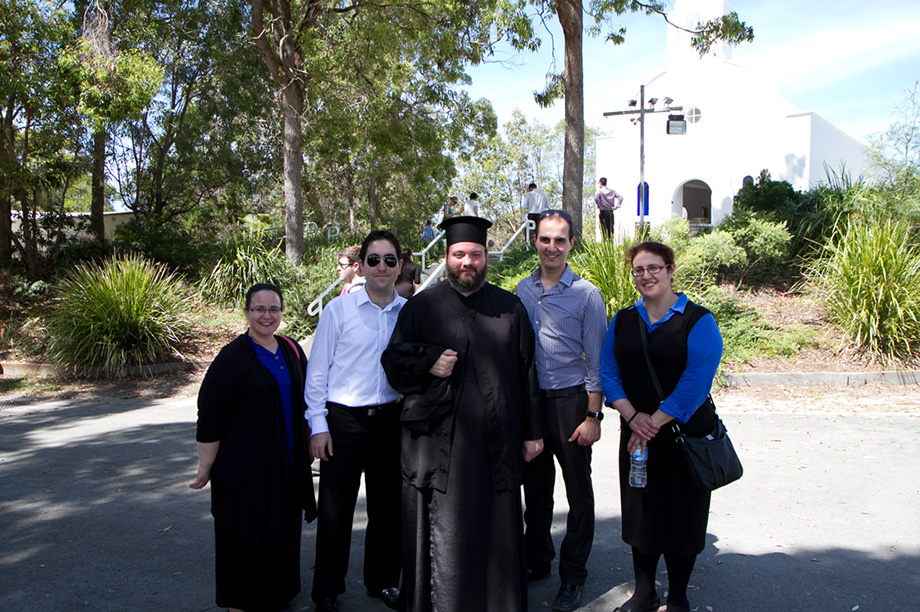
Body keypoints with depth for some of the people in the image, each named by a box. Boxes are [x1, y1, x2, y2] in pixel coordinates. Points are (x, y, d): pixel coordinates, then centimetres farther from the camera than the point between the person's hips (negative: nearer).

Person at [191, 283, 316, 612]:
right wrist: (205, 468, -11)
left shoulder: (292, 350, 5)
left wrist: (307, 444, 16)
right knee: (246, 538, 4)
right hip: (245, 470, -5)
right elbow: (209, 416, -11)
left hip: (287, 467, 6)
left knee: (282, 533, 16)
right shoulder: (233, 357, -12)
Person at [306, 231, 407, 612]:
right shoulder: (338, 310, -4)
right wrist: (318, 426, -5)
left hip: (390, 419, 3)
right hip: (344, 420, -2)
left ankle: (382, 580, 33)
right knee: (336, 507, 6)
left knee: (388, 504, 12)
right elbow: (317, 371, -2)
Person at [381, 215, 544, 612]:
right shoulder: (422, 306, 5)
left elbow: (526, 372, 10)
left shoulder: (510, 308, 10)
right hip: (439, 441, -1)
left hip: (496, 442, 2)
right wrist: (428, 363, -13)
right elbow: (393, 359, 7)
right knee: (443, 531, 3)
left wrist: (533, 431, 8)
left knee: (496, 527, 9)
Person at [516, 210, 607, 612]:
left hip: (569, 400, -3)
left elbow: (596, 360, -6)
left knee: (578, 491, 6)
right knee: (535, 486, 15)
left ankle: (573, 575, 22)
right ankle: (537, 560, 33)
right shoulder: (523, 291, 5)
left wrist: (593, 416, -11)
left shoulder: (586, 294, -6)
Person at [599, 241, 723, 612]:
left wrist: (655, 421, -18)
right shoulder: (622, 321, 7)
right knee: (640, 511, 11)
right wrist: (632, 416, -13)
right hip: (635, 434, 4)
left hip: (684, 434, -4)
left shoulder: (698, 321, -7)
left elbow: (697, 380, -16)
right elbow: (608, 372, 2)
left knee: (681, 515, 7)